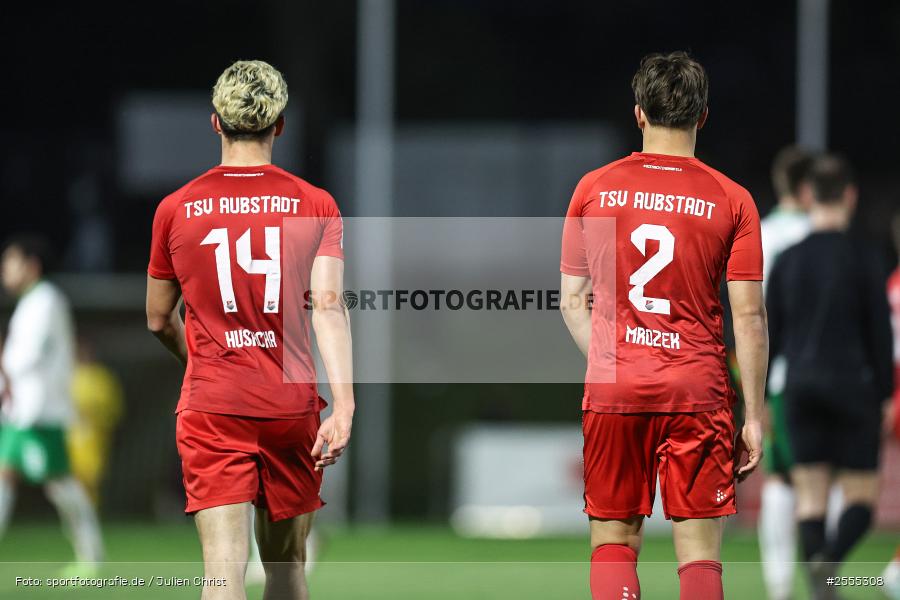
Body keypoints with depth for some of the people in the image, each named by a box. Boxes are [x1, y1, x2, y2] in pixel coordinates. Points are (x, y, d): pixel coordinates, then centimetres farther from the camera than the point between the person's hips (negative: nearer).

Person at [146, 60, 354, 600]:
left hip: (210, 411, -1)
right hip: (292, 408, 1)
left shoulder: (176, 210, 4)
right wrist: (344, 404, -17)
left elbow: (160, 321, 14)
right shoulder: (316, 206, 1)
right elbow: (328, 306, -11)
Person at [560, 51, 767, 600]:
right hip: (698, 391, -1)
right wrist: (754, 417, 2)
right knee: (700, 552, 0)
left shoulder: (594, 189, 3)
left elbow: (572, 302, 7)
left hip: (614, 390, 1)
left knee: (614, 540, 10)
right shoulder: (732, 200, -2)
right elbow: (749, 317, -3)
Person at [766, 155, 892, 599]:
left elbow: (770, 334, 8)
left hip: (801, 389, 3)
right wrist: (884, 394, 3)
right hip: (852, 387, -3)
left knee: (810, 496, 7)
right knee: (861, 498, 1)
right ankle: (829, 559, -27)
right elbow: (880, 334, -5)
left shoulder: (786, 261, 4)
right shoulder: (865, 261, -6)